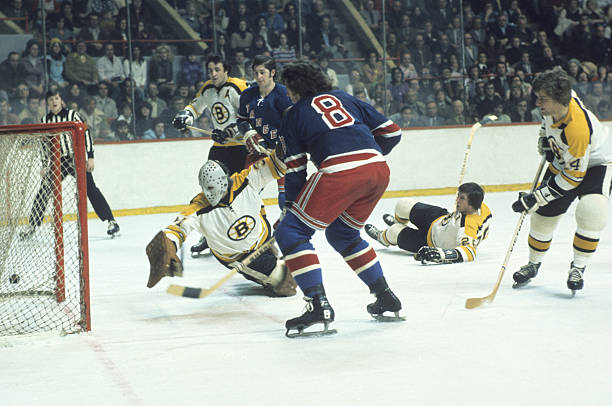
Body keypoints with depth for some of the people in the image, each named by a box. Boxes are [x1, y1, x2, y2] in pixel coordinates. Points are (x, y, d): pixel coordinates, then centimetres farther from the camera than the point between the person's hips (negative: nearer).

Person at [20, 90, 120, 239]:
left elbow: (86, 134, -7)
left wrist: (90, 157, -13)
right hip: (58, 161, 4)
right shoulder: (45, 120, 6)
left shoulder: (72, 115, -6)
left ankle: (111, 221, -7)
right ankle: (32, 225, 7)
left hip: (77, 158, -4)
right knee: (44, 190, -3)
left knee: (90, 189, -10)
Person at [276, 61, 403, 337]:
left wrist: (289, 207, 22)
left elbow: (295, 169, 13)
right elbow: (391, 132, 24)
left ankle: (318, 304, -11)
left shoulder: (295, 115, 16)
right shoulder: (344, 98, 26)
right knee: (343, 234, 28)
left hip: (340, 171, -6)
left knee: (291, 233, 3)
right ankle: (386, 299, 28)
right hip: (378, 170, 6)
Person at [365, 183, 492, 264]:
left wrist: (441, 254, -65)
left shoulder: (468, 227, -45)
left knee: (394, 232, 7)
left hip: (432, 242, -7)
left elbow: (470, 252, -55)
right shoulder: (482, 207, -20)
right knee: (404, 205, 11)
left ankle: (383, 237, 49)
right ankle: (398, 222, 52)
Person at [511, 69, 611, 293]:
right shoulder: (555, 101, -20)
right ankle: (534, 264, 26)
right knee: (545, 213, 5)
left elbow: (573, 177, -33)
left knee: (591, 211, -29)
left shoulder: (577, 129, -41)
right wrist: (545, 138, 4)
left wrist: (535, 198, -30)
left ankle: (578, 267, -10)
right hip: (563, 160, 7)